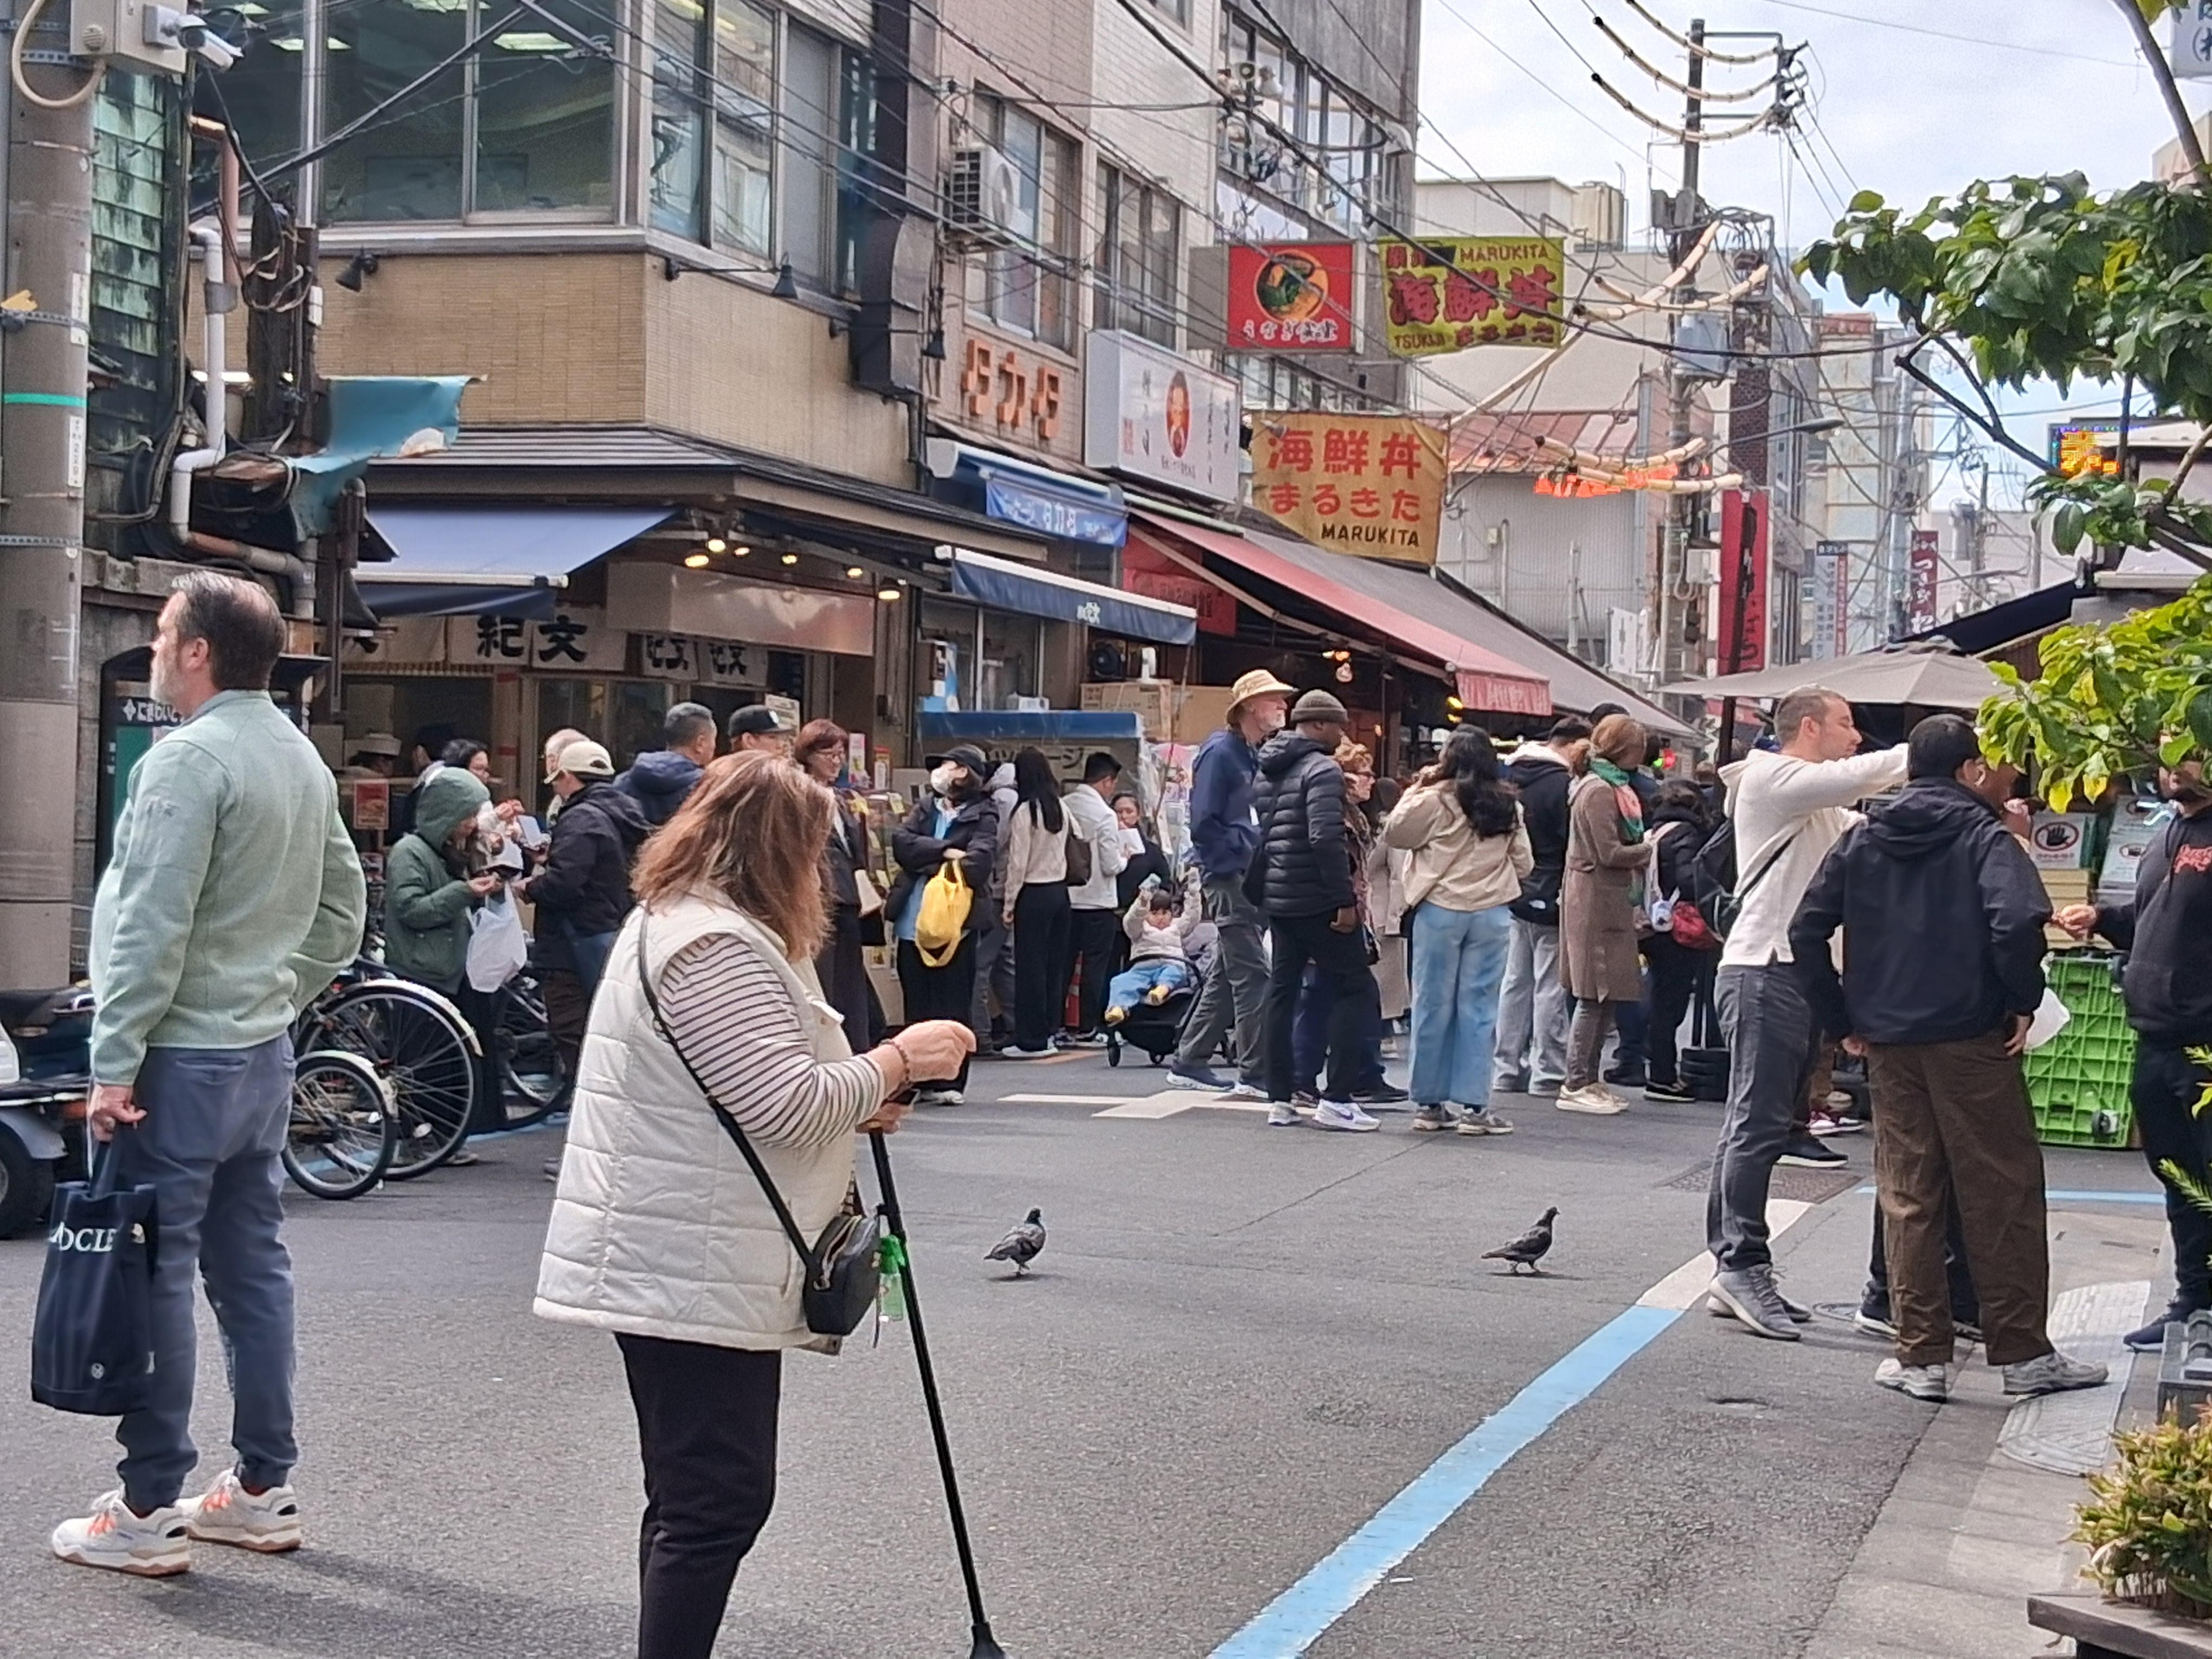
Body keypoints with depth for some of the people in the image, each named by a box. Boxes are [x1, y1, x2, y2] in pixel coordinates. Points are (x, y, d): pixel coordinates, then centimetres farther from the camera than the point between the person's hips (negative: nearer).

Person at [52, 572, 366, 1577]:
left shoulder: (188, 760, -16)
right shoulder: (304, 761, 12)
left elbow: (152, 928, -20)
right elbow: (342, 914, 17)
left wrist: (114, 1064, -17)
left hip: (183, 1058, -9)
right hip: (265, 1052, 9)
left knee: (154, 1275, -3)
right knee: (252, 1267, 13)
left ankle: (147, 1513, 2)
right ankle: (263, 1489, 20)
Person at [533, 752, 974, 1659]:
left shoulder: (675, 922, 18)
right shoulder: (716, 945, -18)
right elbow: (785, 1102, -23)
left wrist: (855, 1102, 13)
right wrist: (899, 1059, -9)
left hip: (672, 1267, 11)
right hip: (694, 1273, -11)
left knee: (695, 1500, 17)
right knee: (719, 1502, -9)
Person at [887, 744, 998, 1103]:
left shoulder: (982, 816, 0)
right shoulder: (925, 807, 16)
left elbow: (980, 856, -17)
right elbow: (901, 841, -1)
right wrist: (944, 852, -12)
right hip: (912, 922, 5)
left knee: (952, 1005, -1)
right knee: (917, 1003, 8)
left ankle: (950, 1082, 5)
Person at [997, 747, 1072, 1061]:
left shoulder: (1024, 811, -12)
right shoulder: (1061, 808, 6)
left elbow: (1018, 862, -12)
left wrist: (1009, 904, -6)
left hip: (1033, 894, -6)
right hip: (1060, 890, 6)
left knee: (1030, 967, -2)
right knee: (1055, 964, 10)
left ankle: (1031, 1039, 0)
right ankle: (1049, 1031, 15)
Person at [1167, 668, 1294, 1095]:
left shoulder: (1257, 756, 17)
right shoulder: (1220, 752, -10)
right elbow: (1204, 823, -16)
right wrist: (1244, 854, -16)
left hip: (1253, 879, 9)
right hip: (1229, 878, -9)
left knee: (1227, 975, 13)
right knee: (1252, 975, -10)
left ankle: (1190, 1062, 21)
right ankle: (1256, 1074, -9)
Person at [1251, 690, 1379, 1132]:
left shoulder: (1267, 772, 16)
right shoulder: (1322, 769, -13)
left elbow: (1256, 834, 19)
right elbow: (1326, 838, -23)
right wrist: (1345, 899, -21)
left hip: (1277, 898, 9)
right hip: (1316, 900, -9)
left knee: (1282, 991, 11)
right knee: (1354, 987, -2)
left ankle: (1279, 1100, 11)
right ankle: (1336, 1099, -8)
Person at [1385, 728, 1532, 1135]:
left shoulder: (1436, 799, -7)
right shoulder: (1508, 805, 5)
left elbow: (1395, 833, 2)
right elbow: (1524, 863, 9)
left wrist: (1416, 790, 9)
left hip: (1440, 908, -2)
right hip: (1492, 914, 2)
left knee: (1434, 1006, 6)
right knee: (1479, 1008, 4)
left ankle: (1430, 1103, 10)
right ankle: (1473, 1105, 2)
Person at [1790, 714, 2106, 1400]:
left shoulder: (1862, 840, 8)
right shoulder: (1983, 836, -6)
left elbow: (1807, 932, 4)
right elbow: (2017, 921, -23)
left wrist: (1842, 1020, 8)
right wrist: (2024, 1001, -9)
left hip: (1888, 1042, 4)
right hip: (1973, 1038, -4)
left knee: (1907, 1200, 9)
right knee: (2002, 1193, 5)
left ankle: (1921, 1356, 9)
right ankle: (2022, 1353, 10)